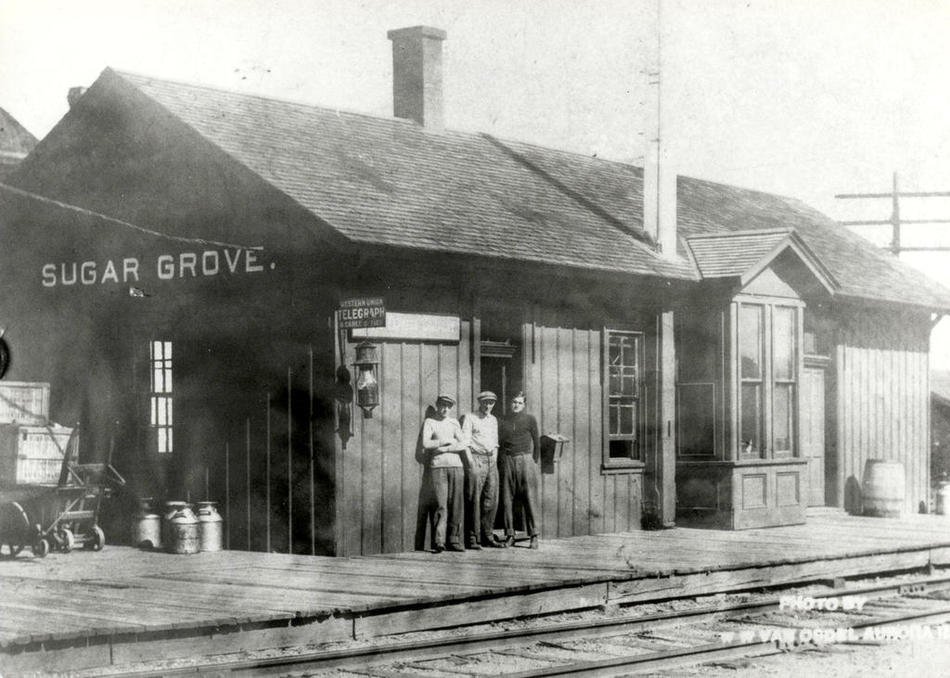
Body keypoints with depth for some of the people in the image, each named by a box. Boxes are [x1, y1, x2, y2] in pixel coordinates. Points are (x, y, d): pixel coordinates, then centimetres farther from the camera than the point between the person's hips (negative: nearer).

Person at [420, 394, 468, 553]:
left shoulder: (454, 422, 16)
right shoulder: (429, 422, 5)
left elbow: (463, 445, 6)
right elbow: (425, 444, -10)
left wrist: (444, 449, -7)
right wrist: (446, 441, -5)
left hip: (456, 466, 4)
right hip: (437, 466, -4)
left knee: (456, 505, 1)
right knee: (441, 505, -12)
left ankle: (453, 541, 5)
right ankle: (438, 541, -14)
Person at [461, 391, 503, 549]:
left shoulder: (493, 420, 19)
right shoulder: (469, 418, 0)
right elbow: (465, 442, -7)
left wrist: (494, 463, 12)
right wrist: (471, 463, -14)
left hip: (491, 460, 6)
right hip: (476, 459, -6)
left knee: (491, 500, 3)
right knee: (473, 501, -8)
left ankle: (487, 536, 10)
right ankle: (472, 539, -8)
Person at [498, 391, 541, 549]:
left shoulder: (530, 420, 6)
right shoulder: (504, 420, 13)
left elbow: (537, 442, 7)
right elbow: (499, 442, 15)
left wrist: (534, 462, 1)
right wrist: (500, 462, 6)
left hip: (524, 459, -3)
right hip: (507, 461, 3)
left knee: (529, 499, -6)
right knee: (507, 500, 0)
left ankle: (534, 536, -5)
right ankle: (509, 535, 4)